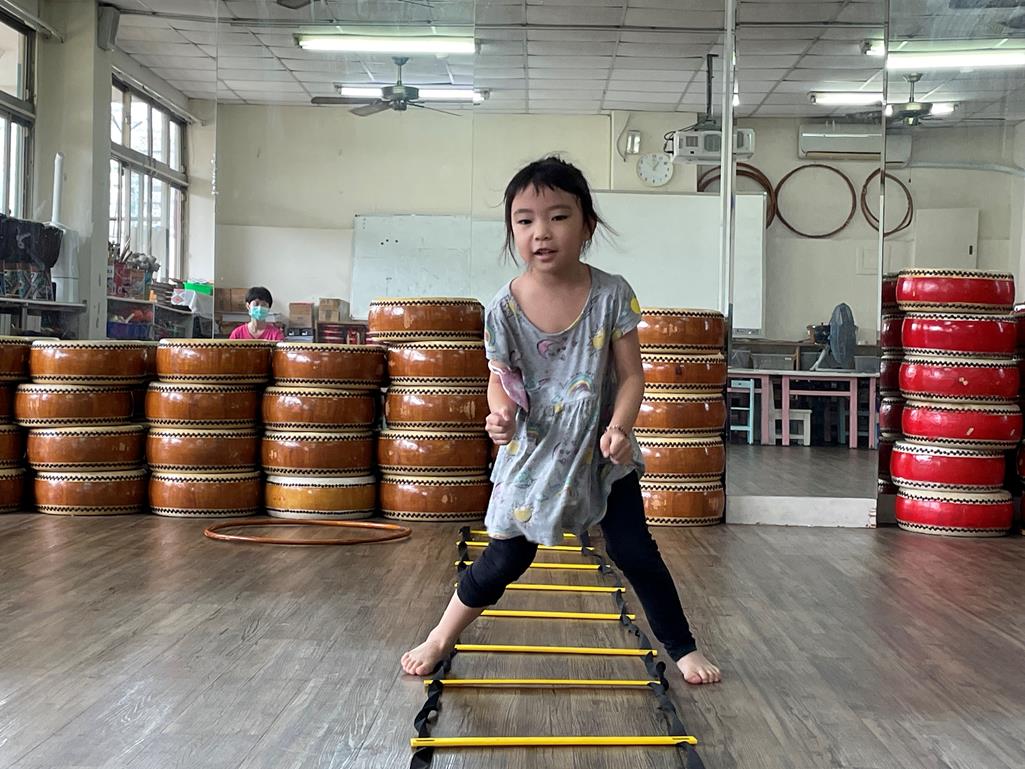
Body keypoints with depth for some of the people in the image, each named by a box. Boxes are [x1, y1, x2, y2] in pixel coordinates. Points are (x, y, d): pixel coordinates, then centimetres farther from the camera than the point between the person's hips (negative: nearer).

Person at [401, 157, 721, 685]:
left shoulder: (611, 294, -15)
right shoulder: (504, 308, -15)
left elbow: (631, 374, -8)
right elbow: (501, 379, -3)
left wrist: (618, 427, -25)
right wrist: (501, 412, -25)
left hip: (602, 454, 1)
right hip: (533, 454, 0)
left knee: (636, 553, 5)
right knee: (505, 561, 7)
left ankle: (683, 648, 24)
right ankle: (441, 638, 29)